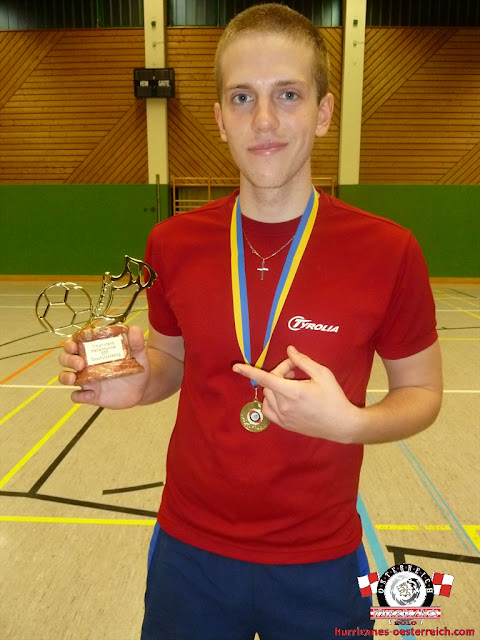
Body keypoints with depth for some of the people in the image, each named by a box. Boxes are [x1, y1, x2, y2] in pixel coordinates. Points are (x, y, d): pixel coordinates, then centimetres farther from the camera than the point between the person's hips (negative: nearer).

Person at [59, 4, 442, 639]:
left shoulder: (387, 251, -15)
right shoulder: (173, 243, -7)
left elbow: (422, 392, -4)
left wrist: (350, 422, -23)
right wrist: (140, 380, -14)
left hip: (319, 563, -1)